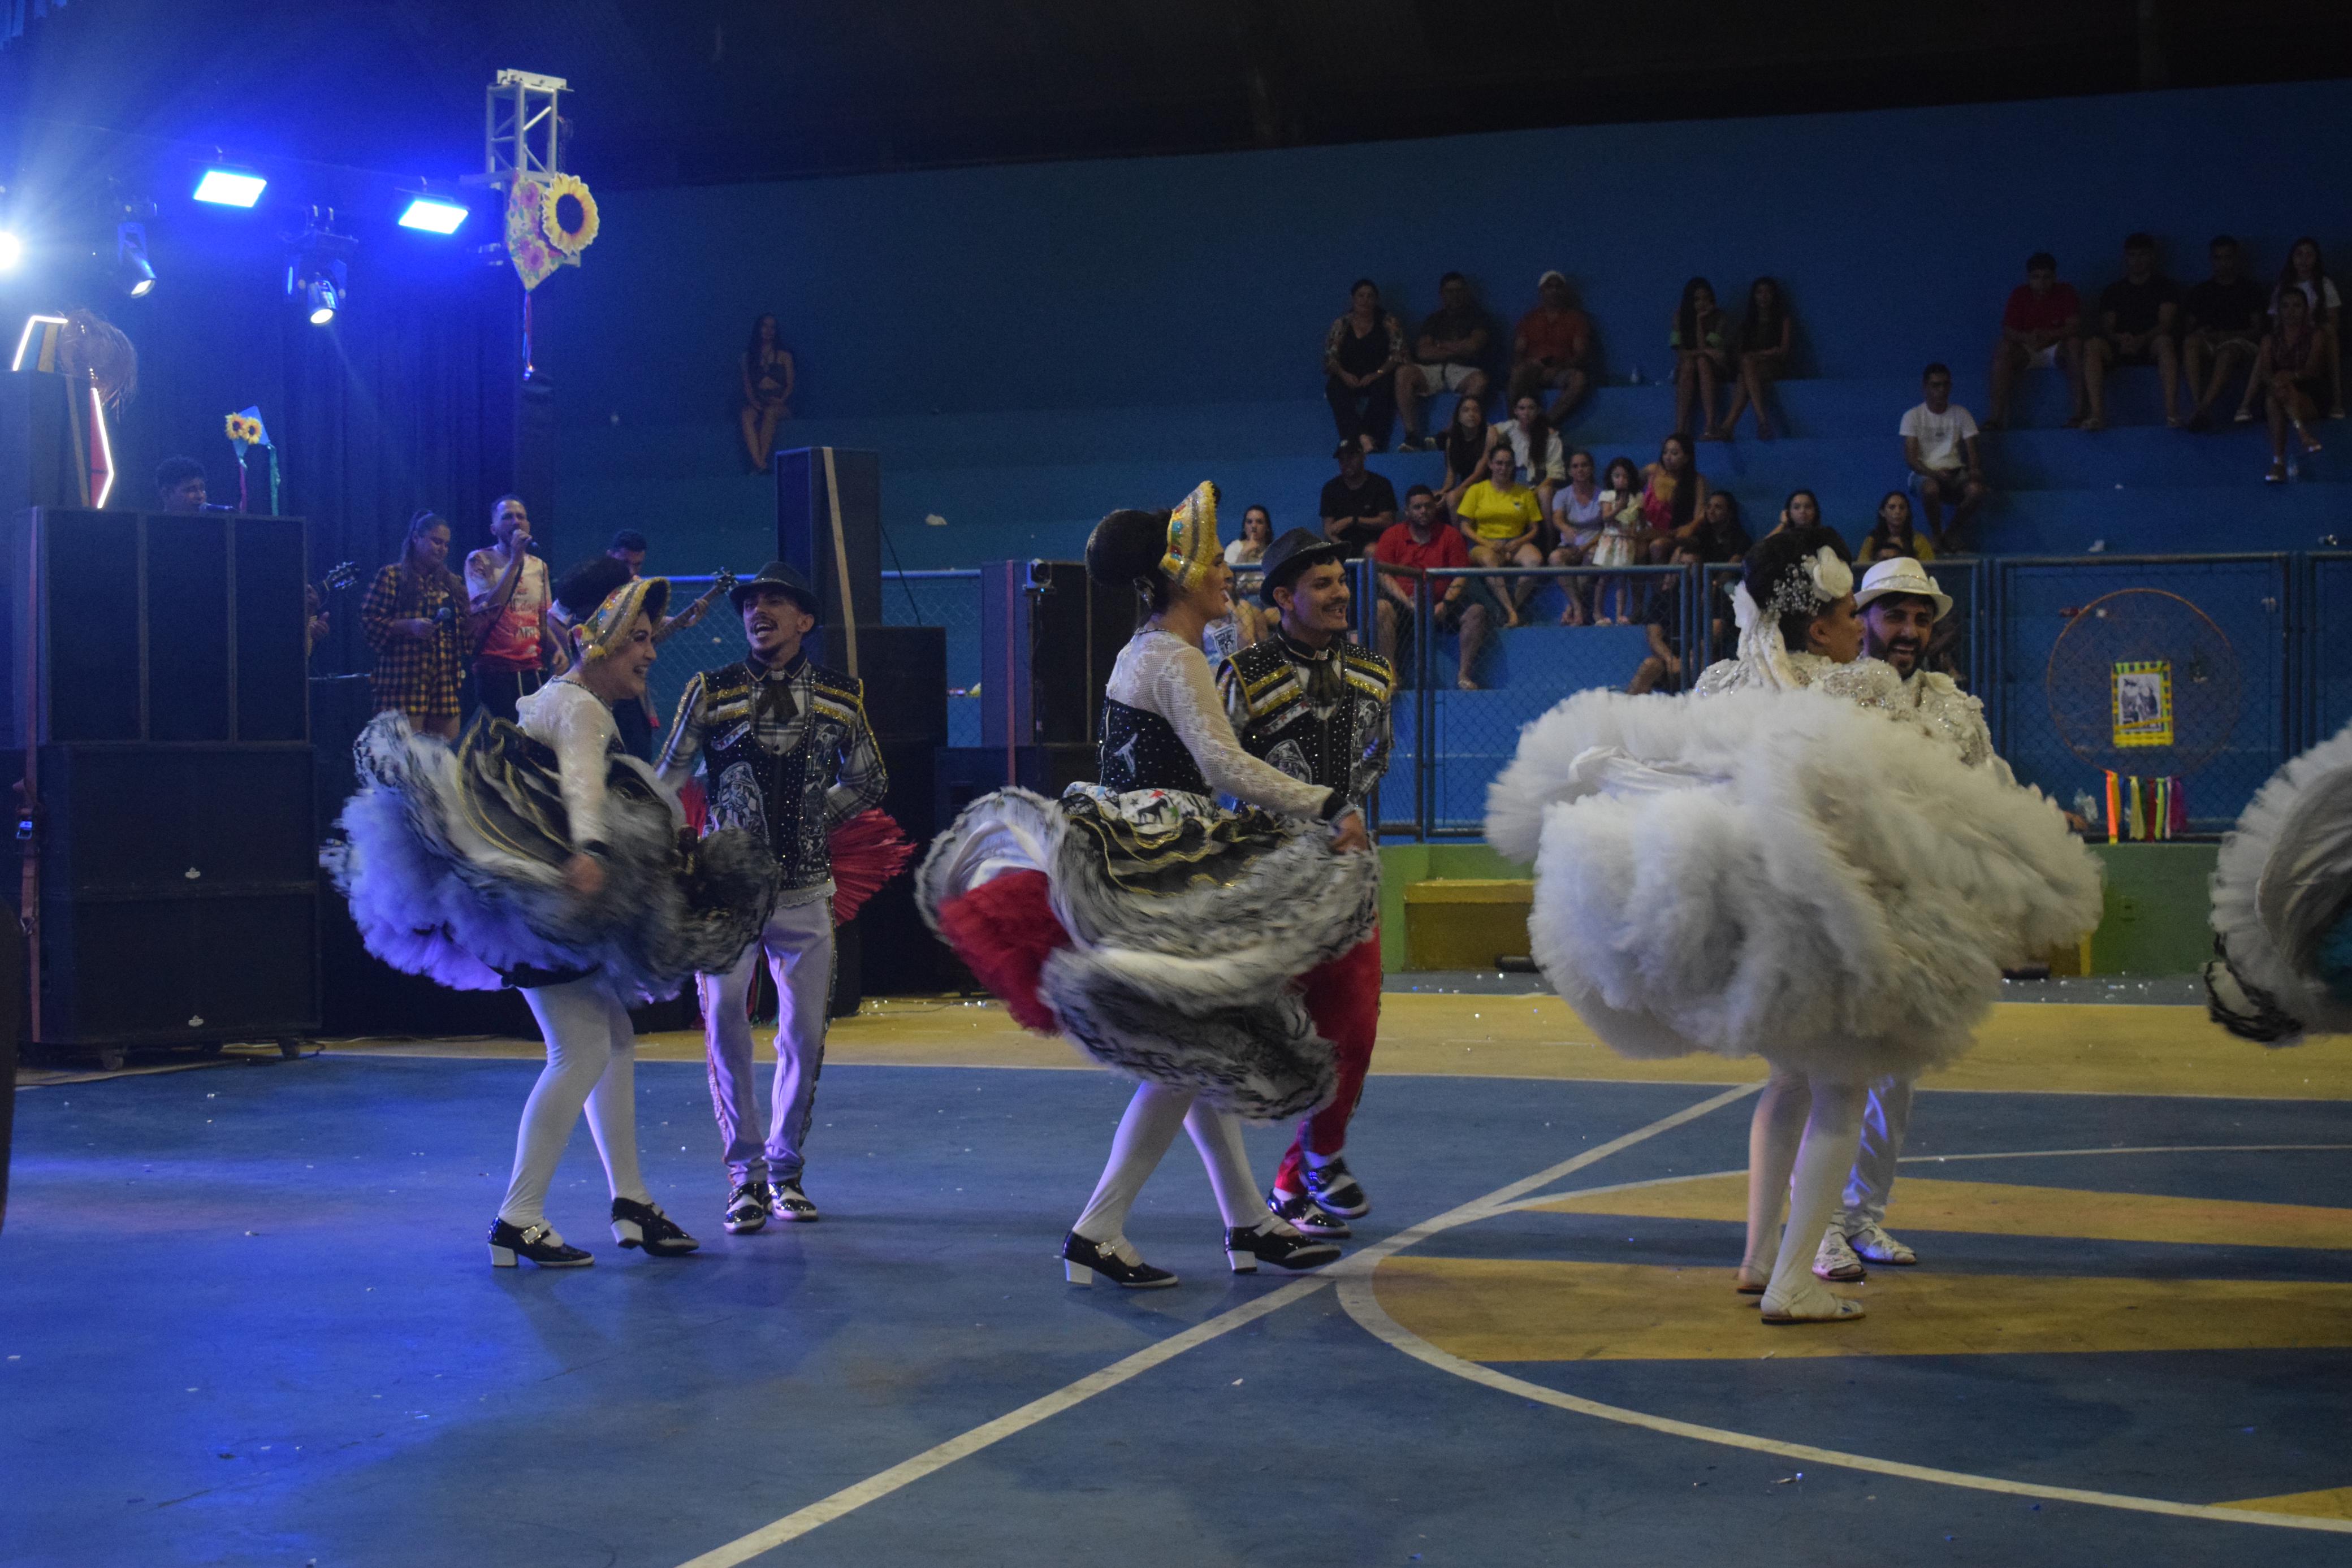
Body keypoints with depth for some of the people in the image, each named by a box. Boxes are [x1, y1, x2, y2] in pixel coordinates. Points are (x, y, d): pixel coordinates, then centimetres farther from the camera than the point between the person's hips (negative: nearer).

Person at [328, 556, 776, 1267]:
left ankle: (630, 1202, 17)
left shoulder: (557, 699, 18)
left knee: (615, 1036, 12)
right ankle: (520, 1218, -10)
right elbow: (583, 783, -33)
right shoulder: (582, 708, -13)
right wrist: (589, 852, -50)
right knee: (582, 1049, -12)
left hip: (542, 886, 11)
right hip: (540, 891, -11)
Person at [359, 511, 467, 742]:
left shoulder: (451, 582, 20)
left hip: (445, 679, 6)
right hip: (405, 677, -6)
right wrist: (409, 626, -17)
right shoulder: (392, 576, 3)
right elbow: (368, 620, -5)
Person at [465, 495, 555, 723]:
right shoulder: (479, 561, -2)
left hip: (535, 671, 5)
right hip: (495, 672, -5)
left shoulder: (539, 566, 14)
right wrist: (515, 561, -15)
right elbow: (489, 609, -17)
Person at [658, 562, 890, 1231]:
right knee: (724, 1028, -6)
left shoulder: (840, 695, 5)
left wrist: (814, 818, 5)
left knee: (805, 1035, 5)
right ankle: (745, 1174, 7)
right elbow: (666, 783, 1)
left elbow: (870, 782, 16)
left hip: (805, 891, 2)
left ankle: (786, 1170, 20)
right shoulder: (711, 692, -1)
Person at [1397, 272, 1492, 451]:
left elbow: (1473, 346, -5)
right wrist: (1456, 351, -2)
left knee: (1479, 381, -38)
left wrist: (1441, 346, 6)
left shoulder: (1477, 317, 13)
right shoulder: (1434, 319, 20)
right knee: (1404, 372, -26)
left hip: (1465, 371, -3)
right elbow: (1423, 353, 4)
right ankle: (1412, 435, -32)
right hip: (1435, 371, 3)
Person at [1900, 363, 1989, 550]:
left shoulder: (1961, 414, 9)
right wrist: (1934, 474, -24)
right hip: (1926, 474, -2)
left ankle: (1950, 534, -9)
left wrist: (1975, 470, -20)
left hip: (1955, 473, 2)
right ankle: (1936, 536, -14)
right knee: (1930, 488, -40)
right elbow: (1910, 459, -6)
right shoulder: (1913, 416, 1)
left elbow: (1972, 452, 3)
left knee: (1976, 489, -32)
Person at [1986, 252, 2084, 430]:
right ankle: (1996, 417, -35)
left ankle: (2078, 413, -38)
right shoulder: (2019, 295, 1)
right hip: (2026, 351, 1)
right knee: (2003, 350, -28)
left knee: (2075, 344, -33)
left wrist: (2049, 336, -33)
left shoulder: (2066, 293, -3)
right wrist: (2028, 338, -30)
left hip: (2058, 348, -1)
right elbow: (2007, 330, -7)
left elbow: (2074, 327, -14)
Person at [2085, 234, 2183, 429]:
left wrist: (2141, 340, -23)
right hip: (2120, 347, 2)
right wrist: (2120, 338, -19)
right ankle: (2097, 414, -40)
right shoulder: (2113, 291, 19)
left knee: (2164, 342, -38)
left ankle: (2172, 412, -47)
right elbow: (2106, 327, 7)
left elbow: (2166, 324, -3)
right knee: (2092, 346, -29)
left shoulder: (2166, 287, 12)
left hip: (2151, 345, -2)